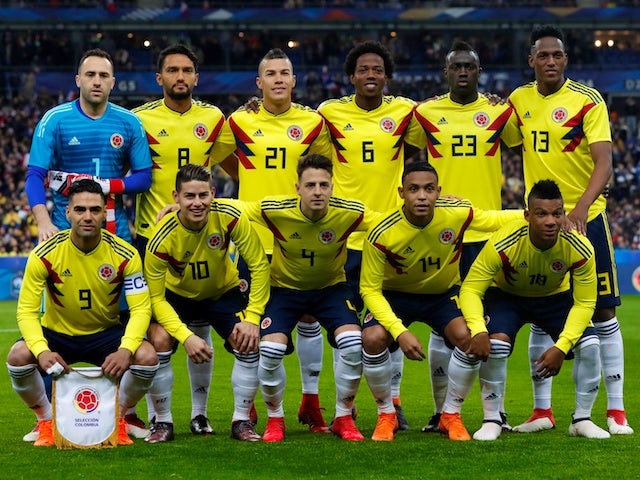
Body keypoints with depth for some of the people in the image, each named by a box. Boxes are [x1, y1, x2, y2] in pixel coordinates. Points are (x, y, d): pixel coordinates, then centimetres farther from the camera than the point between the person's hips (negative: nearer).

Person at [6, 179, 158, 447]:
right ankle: (46, 422, -2)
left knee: (147, 357, -28)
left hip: (106, 333, 1)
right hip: (56, 333, 0)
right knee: (18, 357, -31)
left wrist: (126, 349, -35)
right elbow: (26, 310, -17)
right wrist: (42, 351, -37)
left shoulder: (124, 255, -15)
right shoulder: (45, 254, -18)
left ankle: (117, 419, 2)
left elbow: (141, 308, -16)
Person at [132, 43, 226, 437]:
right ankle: (156, 414, 8)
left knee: (200, 325, 5)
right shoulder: (142, 119, -2)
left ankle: (200, 412, 14)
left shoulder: (213, 118, 4)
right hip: (152, 235, -2)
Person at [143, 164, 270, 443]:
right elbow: (156, 297, -25)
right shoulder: (162, 239, -31)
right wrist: (186, 336, -36)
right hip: (177, 294, -1)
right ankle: (162, 422, -6)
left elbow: (259, 265, -19)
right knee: (158, 343, -25)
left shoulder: (229, 218, -30)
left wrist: (252, 317, -24)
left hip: (223, 291, 1)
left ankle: (242, 421, 0)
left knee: (250, 344, -20)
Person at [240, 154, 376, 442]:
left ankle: (344, 418, 2)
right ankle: (274, 419, 7)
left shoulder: (349, 213, -24)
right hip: (285, 288, -1)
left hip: (331, 287, 1)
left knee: (354, 343, -22)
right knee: (270, 349, -22)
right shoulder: (275, 211, -26)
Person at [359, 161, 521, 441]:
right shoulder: (382, 235, -29)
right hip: (395, 295, -1)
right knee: (373, 339, -28)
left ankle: (451, 415, -1)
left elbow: (493, 220, -1)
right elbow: (369, 289, -22)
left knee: (469, 338, -25)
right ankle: (386, 415, -2)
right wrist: (400, 332, -32)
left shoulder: (457, 212, -23)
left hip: (444, 293, 2)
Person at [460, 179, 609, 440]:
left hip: (555, 297, 2)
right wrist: (478, 331, -49)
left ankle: (582, 419, 1)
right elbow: (470, 289, -31)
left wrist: (561, 347, -33)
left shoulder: (580, 248, -30)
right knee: (495, 344, -29)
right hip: (506, 296, -2)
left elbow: (584, 303, -21)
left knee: (589, 344, -19)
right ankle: (492, 420, -8)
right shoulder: (503, 244, -36)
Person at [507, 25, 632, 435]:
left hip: (585, 217, -4)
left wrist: (580, 208, -33)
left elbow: (604, 163, -17)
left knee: (603, 312, -2)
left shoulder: (588, 101, -9)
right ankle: (542, 410, 13)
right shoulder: (520, 100, 5)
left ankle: (616, 411, 3)